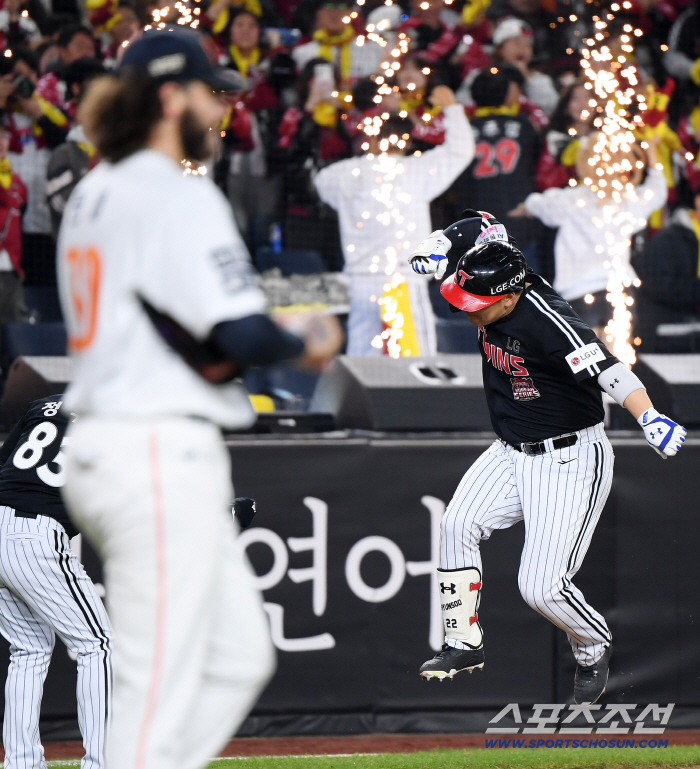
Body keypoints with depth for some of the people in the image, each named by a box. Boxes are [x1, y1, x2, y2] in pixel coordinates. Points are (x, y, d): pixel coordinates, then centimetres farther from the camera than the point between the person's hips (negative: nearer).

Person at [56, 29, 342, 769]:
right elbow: (239, 333, -19)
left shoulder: (90, 194, 17)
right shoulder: (177, 195, -12)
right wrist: (306, 346, 0)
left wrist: (210, 350, 10)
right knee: (160, 687, -7)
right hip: (162, 453, -10)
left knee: (238, 658, 14)